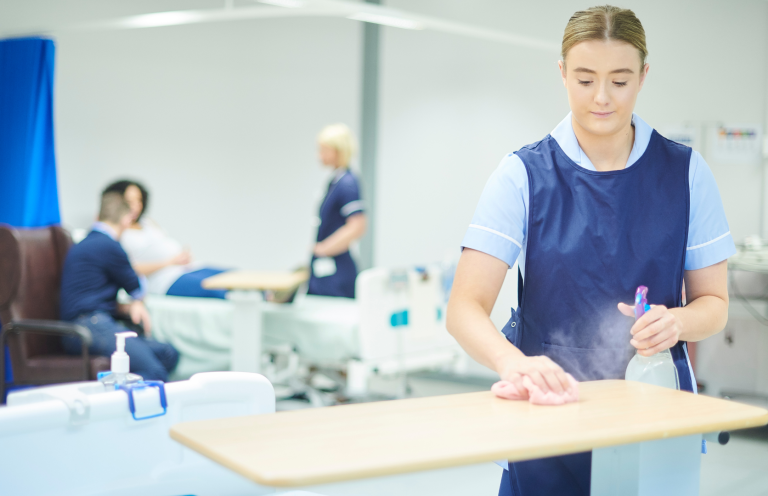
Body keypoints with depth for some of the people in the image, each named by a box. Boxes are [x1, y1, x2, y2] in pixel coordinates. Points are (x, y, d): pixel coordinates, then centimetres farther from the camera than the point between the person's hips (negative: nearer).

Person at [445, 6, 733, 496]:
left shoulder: (685, 171, 0)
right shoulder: (523, 175, -7)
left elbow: (714, 303, 4)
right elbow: (465, 307, -14)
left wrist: (678, 321, -20)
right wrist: (513, 361, -35)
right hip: (551, 409, -1)